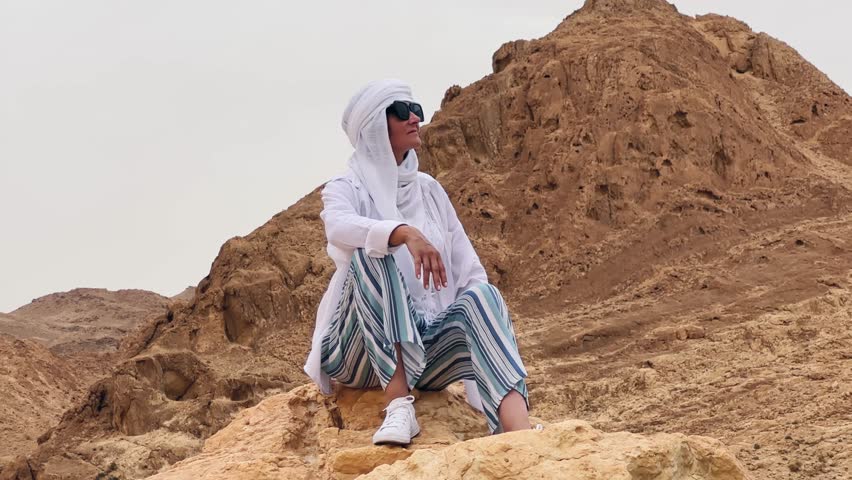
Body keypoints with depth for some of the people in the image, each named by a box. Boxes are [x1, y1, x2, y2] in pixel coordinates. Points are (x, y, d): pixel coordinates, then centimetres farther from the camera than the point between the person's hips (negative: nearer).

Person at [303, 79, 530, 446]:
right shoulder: (345, 189, 2)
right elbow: (339, 227, -23)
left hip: (428, 343, 4)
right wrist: (405, 233, -41)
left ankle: (521, 438, -51)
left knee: (481, 296, -27)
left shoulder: (429, 189, 17)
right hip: (362, 351, -4)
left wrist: (487, 320, -7)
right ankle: (398, 405, -39)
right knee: (371, 253, -29)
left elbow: (468, 267, 12)